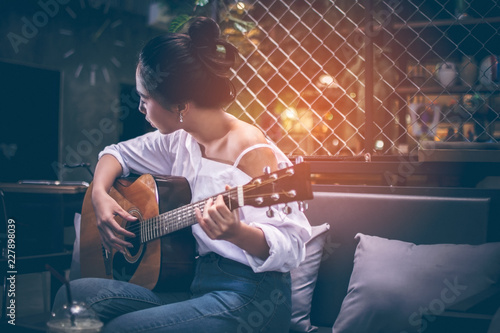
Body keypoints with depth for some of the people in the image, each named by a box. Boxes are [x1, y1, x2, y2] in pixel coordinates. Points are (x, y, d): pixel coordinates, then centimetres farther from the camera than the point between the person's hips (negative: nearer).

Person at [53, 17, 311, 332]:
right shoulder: (181, 140, 7)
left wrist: (236, 233, -40)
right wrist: (100, 195, 3)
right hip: (191, 282, 7)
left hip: (248, 296, -7)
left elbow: (289, 246, -21)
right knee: (74, 296, -8)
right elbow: (119, 152, 23)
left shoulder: (252, 154, -18)